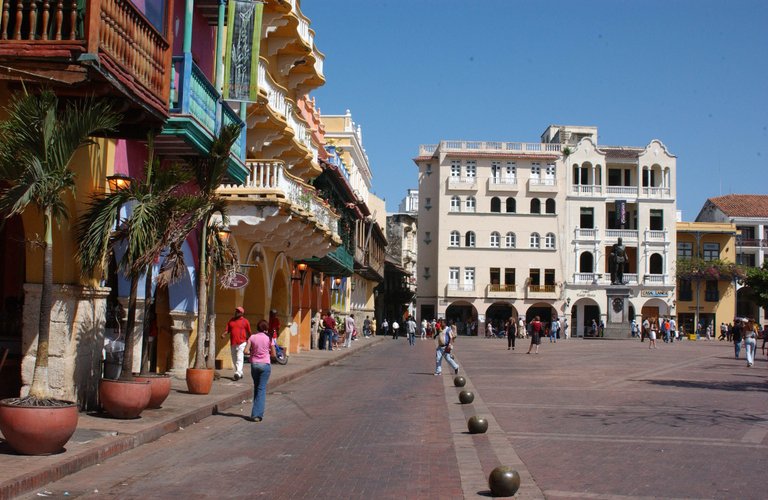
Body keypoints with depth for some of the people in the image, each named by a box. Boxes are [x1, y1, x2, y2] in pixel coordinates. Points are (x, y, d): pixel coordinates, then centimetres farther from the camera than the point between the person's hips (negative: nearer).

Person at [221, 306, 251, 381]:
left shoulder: (245, 321, 1)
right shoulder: (231, 320, 13)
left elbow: (249, 332, 7)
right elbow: (227, 330, 11)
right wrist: (224, 334, -10)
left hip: (241, 343, -5)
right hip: (232, 343, 5)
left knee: (239, 358, -16)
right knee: (234, 359, 10)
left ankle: (238, 373, -24)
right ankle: (240, 373, 22)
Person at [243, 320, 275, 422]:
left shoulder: (252, 337, -1)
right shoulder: (269, 338, -4)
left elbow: (246, 351, -7)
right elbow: (273, 354, -2)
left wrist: (252, 352, 12)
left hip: (254, 364, 2)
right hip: (265, 364, -2)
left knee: (256, 388, 17)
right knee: (262, 389, 0)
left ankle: (256, 413, 22)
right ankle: (257, 414, -8)